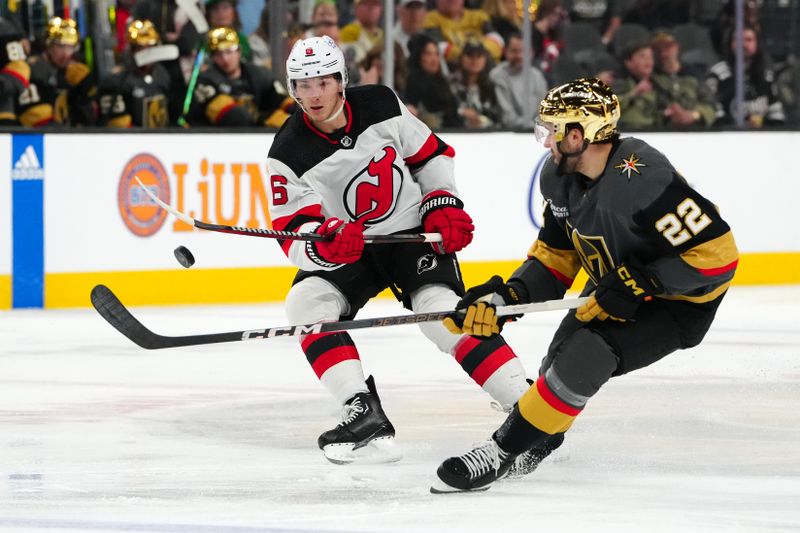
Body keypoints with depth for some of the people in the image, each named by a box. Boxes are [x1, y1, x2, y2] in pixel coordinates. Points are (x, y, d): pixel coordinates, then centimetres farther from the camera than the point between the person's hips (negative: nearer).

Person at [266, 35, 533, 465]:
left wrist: (443, 205, -5)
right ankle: (365, 416, -24)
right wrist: (323, 244, -42)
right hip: (345, 249, 2)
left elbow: (431, 155, 6)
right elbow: (293, 236, -20)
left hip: (413, 234, -2)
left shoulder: (381, 106, -11)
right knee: (306, 302, -22)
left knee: (443, 310, -23)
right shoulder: (289, 155, -16)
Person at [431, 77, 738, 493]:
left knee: (585, 357, -22)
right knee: (561, 359, 6)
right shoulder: (559, 176, -7)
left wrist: (636, 285, -30)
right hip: (616, 290, 9)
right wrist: (504, 298, -11)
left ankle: (503, 451, -11)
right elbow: (554, 258, 4)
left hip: (681, 299, -9)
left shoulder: (641, 179, -34)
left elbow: (717, 254, -33)